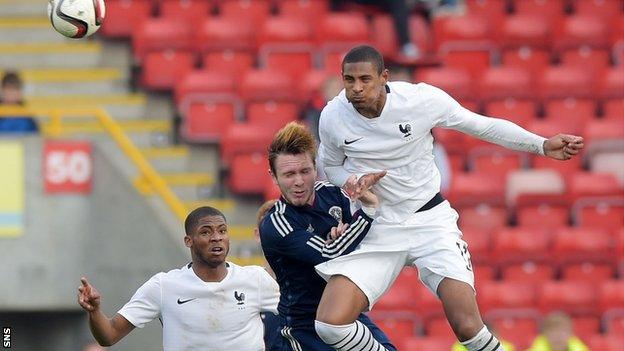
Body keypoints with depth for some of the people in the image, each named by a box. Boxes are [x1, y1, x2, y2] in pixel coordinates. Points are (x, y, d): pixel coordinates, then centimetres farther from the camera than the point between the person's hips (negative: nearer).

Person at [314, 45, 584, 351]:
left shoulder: (422, 98, -15)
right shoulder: (332, 117, -10)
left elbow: (482, 126, -1)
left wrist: (543, 145, -5)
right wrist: (353, 181, -12)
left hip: (429, 219, -2)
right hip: (377, 228, 2)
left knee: (467, 326, -18)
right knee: (330, 325, -16)